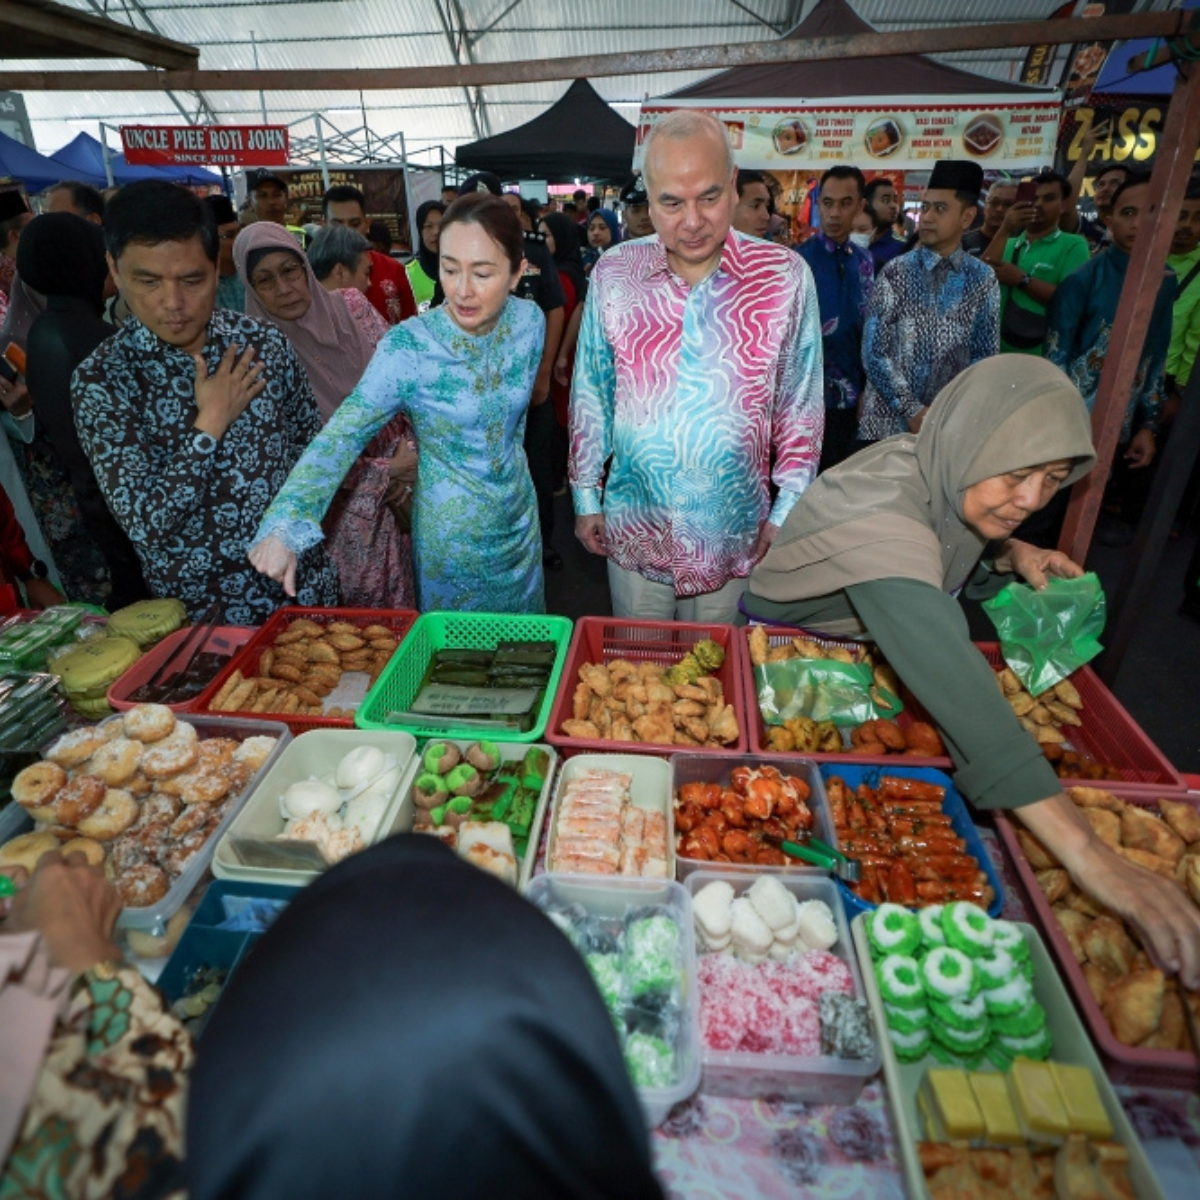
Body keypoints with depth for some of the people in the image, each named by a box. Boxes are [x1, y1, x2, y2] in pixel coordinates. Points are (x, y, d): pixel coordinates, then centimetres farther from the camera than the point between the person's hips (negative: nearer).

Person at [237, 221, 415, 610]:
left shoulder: (351, 305, -1)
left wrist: (411, 449, -11)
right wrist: (383, 473, -15)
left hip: (403, 472, 4)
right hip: (340, 500, -3)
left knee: (407, 588, 16)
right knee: (360, 600, 8)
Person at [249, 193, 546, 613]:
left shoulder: (530, 321, -10)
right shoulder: (409, 346, -23)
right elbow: (344, 432, -29)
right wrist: (285, 526, -41)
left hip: (518, 511, 4)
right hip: (450, 528, -4)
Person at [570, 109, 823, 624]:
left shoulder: (784, 277, -7)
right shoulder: (613, 274, -4)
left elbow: (801, 406, 0)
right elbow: (590, 395, 4)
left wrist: (788, 512, 0)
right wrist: (586, 496, 6)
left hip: (734, 538, 0)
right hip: (633, 531, 1)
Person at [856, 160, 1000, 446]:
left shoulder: (983, 280, 6)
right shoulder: (894, 274, -1)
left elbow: (986, 355, 6)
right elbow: (874, 353, -7)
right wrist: (913, 411, -13)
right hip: (889, 422, -2)